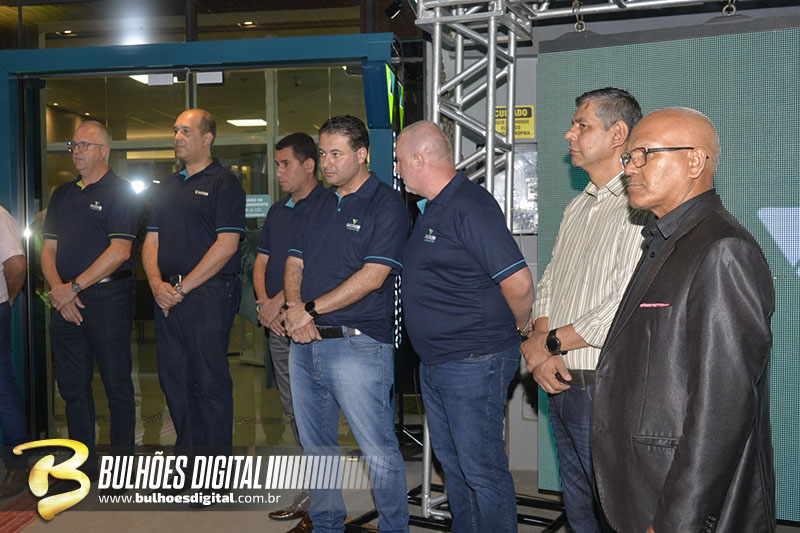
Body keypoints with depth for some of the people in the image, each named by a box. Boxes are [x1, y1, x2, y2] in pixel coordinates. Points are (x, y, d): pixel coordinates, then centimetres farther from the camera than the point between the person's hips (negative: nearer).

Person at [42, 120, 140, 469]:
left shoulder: (120, 192, -4)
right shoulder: (62, 195, 17)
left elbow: (119, 251, -13)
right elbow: (49, 249, 13)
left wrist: (75, 287, -14)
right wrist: (58, 289, -5)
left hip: (108, 299, -7)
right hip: (65, 303, 7)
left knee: (117, 388, 1)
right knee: (72, 388, 12)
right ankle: (82, 463, 24)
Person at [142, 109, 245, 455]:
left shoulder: (224, 183, -4)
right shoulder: (168, 186, 18)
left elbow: (226, 244, -14)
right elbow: (152, 240, 15)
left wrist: (183, 287, -14)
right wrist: (156, 283, -3)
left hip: (209, 294, -7)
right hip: (166, 295, 7)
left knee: (211, 383, -1)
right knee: (173, 381, 12)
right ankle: (187, 450, 27)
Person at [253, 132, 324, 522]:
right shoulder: (277, 211, 17)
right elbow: (261, 263, 17)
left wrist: (281, 300, -15)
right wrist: (264, 304, 0)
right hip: (279, 325, 8)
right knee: (294, 409, 13)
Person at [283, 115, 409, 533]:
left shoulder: (386, 205, -7)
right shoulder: (319, 206, 16)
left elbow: (372, 276, -16)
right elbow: (295, 264, 14)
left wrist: (312, 310, -13)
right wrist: (294, 308, -6)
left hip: (357, 344, -7)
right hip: (304, 342, 8)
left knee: (378, 451, -2)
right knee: (315, 445, 17)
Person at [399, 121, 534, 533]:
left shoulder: (470, 207, -19)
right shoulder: (430, 208, 13)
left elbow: (518, 282, -22)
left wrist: (519, 329, -7)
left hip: (474, 363, -10)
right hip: (434, 361, 10)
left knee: (482, 469, 1)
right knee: (452, 463, 20)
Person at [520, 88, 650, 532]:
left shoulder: (639, 208, -15)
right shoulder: (578, 208, 15)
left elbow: (625, 308, -23)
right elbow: (548, 285, 15)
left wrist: (550, 341, -11)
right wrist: (542, 349, -3)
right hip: (561, 384, 8)